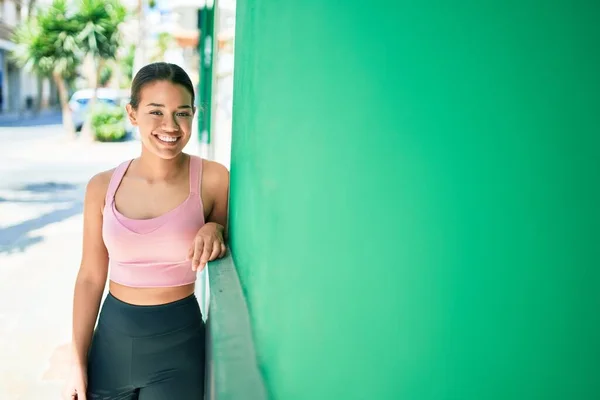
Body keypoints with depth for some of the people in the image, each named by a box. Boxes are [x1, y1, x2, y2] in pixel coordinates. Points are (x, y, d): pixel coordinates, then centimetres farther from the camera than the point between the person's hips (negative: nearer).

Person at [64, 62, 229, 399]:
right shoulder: (103, 187, -5)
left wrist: (215, 230, -17)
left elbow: (228, 256, 6)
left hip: (178, 343, -2)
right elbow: (90, 278, 2)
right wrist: (78, 365, 3)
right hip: (113, 337, 2)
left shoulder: (213, 179, -11)